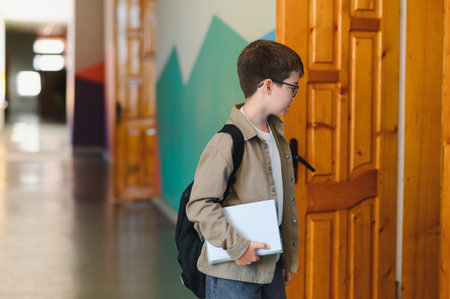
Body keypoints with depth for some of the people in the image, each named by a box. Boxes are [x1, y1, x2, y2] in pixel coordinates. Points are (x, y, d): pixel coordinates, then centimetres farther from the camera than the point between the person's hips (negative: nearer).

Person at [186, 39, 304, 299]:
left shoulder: (277, 135, 10)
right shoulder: (227, 142, -19)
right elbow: (199, 205, -21)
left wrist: (288, 258, 17)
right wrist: (237, 247, -23)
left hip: (271, 267, 8)